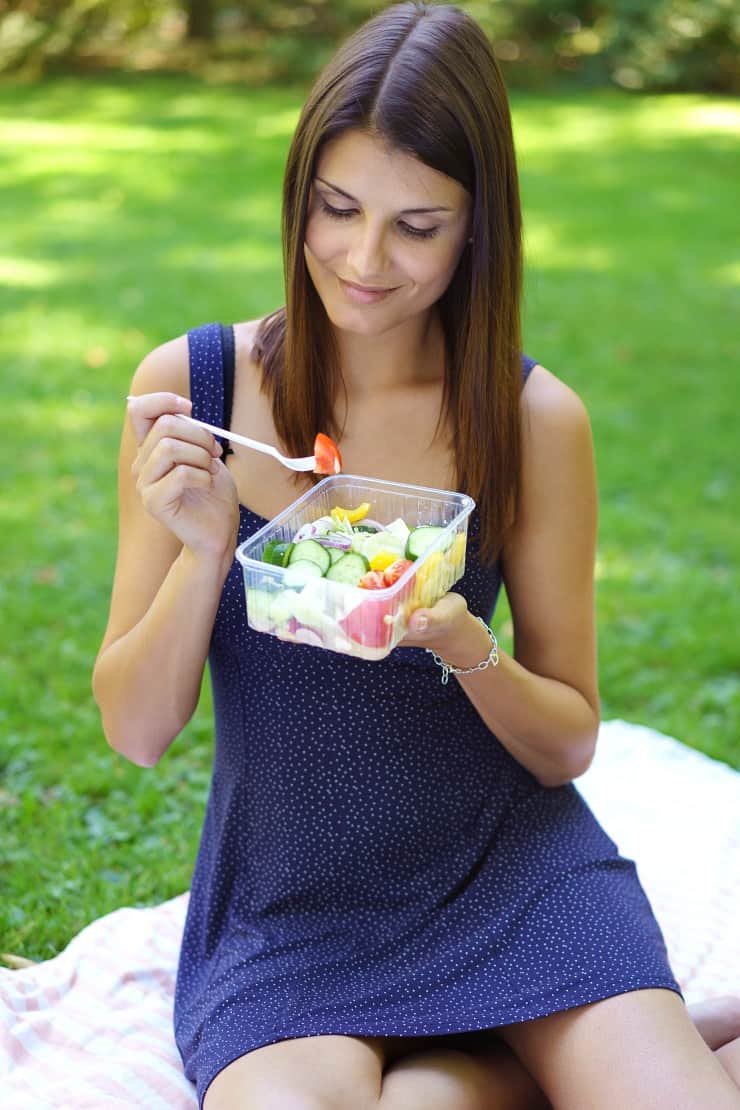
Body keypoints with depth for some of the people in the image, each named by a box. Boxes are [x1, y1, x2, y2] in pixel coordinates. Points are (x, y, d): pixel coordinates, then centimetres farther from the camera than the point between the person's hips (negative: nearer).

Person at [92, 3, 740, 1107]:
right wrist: (206, 549, -22)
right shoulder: (187, 385, -8)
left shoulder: (534, 418, -8)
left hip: (508, 861, -1)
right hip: (286, 898, 2)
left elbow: (569, 743, -1)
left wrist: (470, 649, -22)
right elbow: (134, 732, -5)